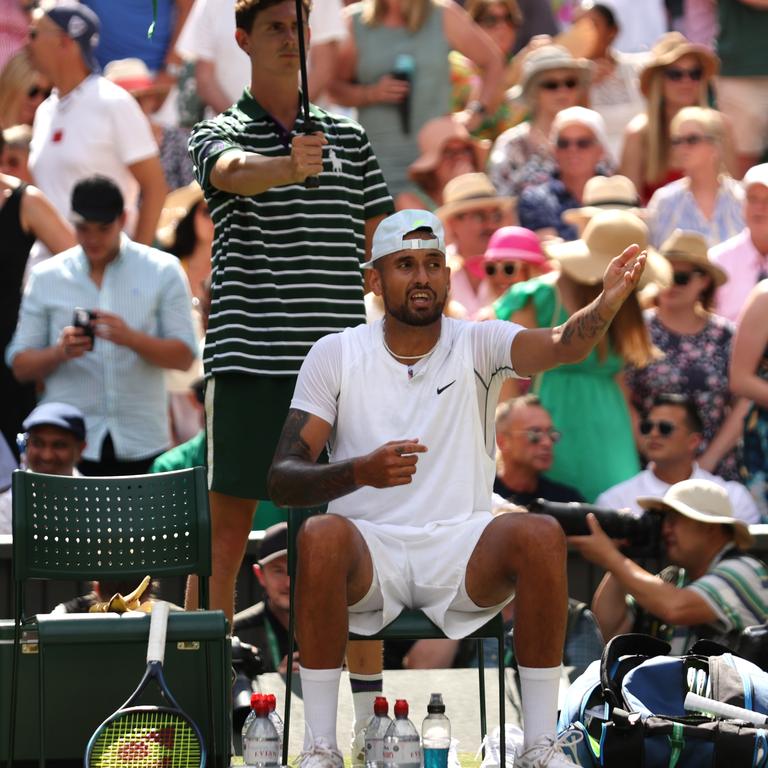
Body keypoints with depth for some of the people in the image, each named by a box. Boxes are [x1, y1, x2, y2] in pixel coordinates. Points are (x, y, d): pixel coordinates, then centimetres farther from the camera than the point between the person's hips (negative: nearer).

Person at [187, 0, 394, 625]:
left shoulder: (348, 135, 15)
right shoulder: (218, 134, 3)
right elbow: (234, 172, -21)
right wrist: (289, 167, -43)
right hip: (250, 361, -4)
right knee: (225, 537, -5)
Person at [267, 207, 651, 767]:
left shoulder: (477, 345, 4)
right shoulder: (335, 355, 3)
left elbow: (559, 346, -19)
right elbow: (282, 479, -4)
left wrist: (607, 305, -43)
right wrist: (360, 471, -25)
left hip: (461, 548, 1)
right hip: (369, 551, -1)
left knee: (541, 536, -29)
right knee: (321, 536, -35)